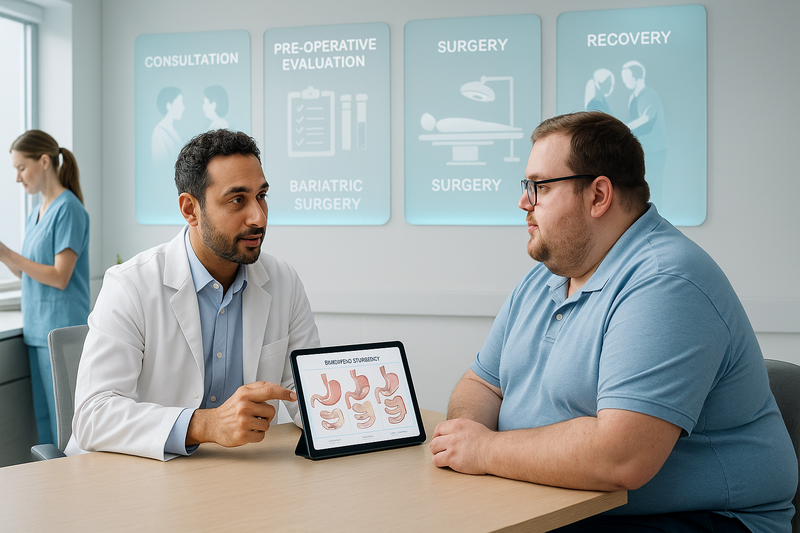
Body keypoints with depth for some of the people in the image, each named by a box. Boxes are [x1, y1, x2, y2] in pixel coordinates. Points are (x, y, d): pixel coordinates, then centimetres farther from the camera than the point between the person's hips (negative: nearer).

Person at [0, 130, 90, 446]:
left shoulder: (68, 209, -11)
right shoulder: (37, 212, 15)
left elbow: (59, 277, -16)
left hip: (62, 333, -9)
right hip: (37, 331, 9)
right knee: (42, 424, 11)